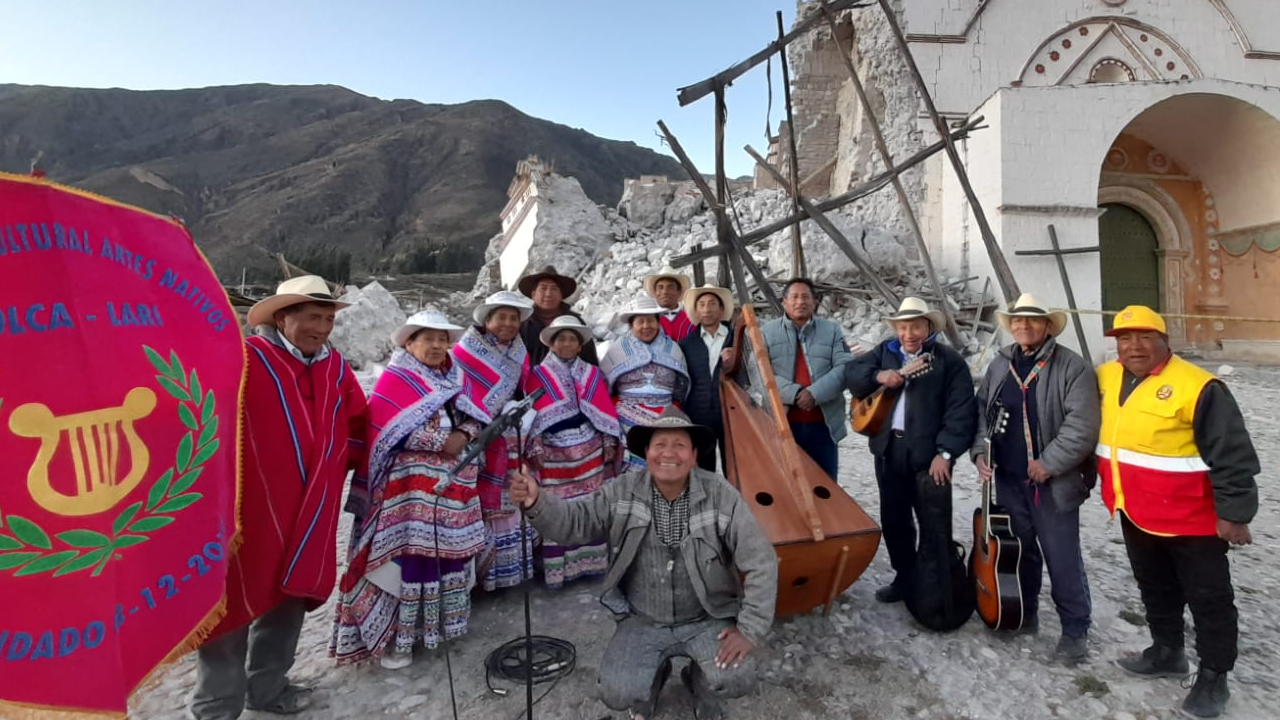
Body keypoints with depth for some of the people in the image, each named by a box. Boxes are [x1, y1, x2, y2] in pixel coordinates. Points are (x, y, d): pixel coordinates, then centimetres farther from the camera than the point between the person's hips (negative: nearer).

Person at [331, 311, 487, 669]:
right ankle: (393, 635, 8)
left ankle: (436, 620, 27)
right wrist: (441, 440, -18)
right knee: (406, 554, -5)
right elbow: (389, 430, -16)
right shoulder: (394, 379, -4)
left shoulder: (453, 380, 16)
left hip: (451, 484, 7)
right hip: (408, 485, -6)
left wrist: (463, 436, -11)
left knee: (447, 550, 11)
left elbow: (474, 419, 12)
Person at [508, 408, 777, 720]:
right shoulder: (624, 491, -12)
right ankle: (653, 674, 23)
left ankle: (701, 683, 16)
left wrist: (750, 629, -16)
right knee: (617, 693, -15)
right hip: (644, 621, 1)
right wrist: (536, 503, -32)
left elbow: (761, 562, -14)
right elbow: (574, 522, -11)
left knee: (736, 679, -23)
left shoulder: (720, 495, -18)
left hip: (708, 620, -1)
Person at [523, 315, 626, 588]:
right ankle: (556, 568, 10)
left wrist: (609, 442, 2)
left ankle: (590, 561, 19)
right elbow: (533, 413, -4)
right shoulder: (537, 375, 1)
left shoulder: (592, 374, 10)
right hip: (554, 453, -3)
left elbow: (605, 410, 8)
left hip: (591, 450, 3)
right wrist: (535, 448, -11)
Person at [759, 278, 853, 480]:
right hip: (782, 422, -1)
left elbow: (845, 368, -1)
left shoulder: (832, 330, 10)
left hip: (823, 423, 2)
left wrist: (815, 393, -15)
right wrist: (793, 393, -16)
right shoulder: (767, 331, 6)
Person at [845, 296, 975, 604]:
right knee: (893, 520, 14)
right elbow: (851, 373, 1)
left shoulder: (949, 361, -5)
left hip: (929, 453, -4)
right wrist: (877, 376, -18)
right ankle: (904, 578, 30)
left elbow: (961, 411, -11)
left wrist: (945, 452, -19)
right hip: (888, 450, 5)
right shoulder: (884, 351, 9)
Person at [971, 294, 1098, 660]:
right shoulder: (1000, 365, 9)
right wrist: (980, 451, -1)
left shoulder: (1072, 367, -8)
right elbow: (981, 410, 13)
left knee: (1062, 558, 3)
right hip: (1008, 479, 5)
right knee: (1018, 550, 17)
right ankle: (1023, 614, 33)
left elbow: (1082, 425, -15)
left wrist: (1049, 464, -18)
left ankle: (1075, 630, 19)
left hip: (1054, 482, -5)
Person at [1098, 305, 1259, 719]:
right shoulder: (1106, 379, 0)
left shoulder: (1197, 387, -20)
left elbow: (1232, 455, -17)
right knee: (1155, 589, 22)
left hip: (1193, 518, -6)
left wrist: (1233, 513, -16)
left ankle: (1213, 676, 27)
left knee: (1208, 599, 10)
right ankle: (1167, 652, 41)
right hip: (1135, 513, 6)